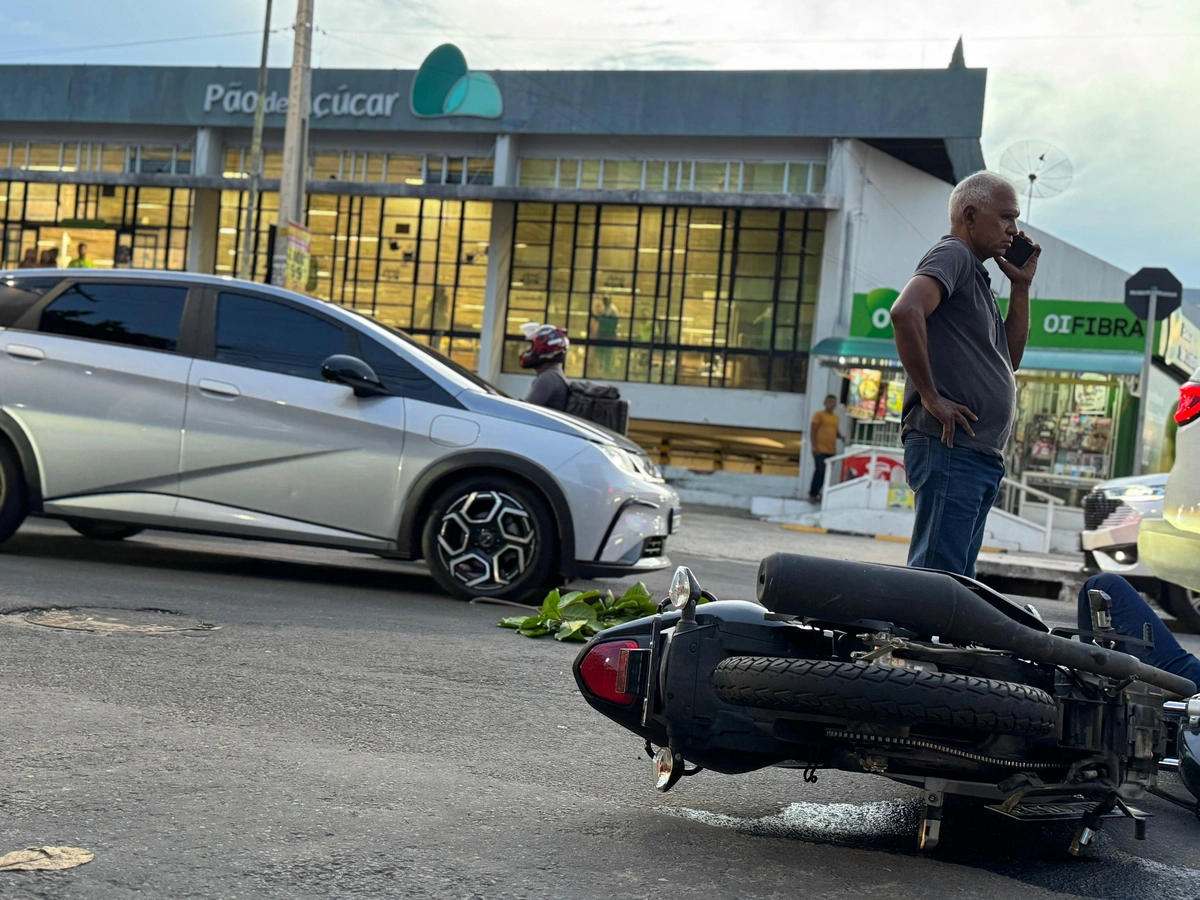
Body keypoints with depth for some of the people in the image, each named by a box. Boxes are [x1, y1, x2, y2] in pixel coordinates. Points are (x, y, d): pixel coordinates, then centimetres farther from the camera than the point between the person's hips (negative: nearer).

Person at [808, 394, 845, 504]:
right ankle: (812, 495, 0)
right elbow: (813, 431, -7)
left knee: (826, 474, 7)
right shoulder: (819, 415, -3)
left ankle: (818, 493, 16)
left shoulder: (836, 417, 16)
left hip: (831, 450, 6)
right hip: (820, 450, -6)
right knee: (820, 472, -10)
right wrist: (814, 446, -15)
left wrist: (841, 437, 3)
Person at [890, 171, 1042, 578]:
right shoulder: (952, 254, -4)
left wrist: (1020, 286, 19)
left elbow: (1009, 358, 27)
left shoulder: (976, 273, 25)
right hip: (951, 448, -10)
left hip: (981, 454, 10)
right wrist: (931, 396, -21)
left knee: (956, 581, 11)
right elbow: (905, 312, -24)